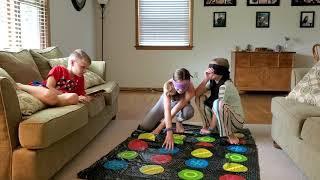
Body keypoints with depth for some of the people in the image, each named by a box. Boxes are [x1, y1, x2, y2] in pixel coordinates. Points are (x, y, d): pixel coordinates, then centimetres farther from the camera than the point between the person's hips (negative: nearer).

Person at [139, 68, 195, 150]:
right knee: (145, 126, -12)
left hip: (181, 104, 0)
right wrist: (169, 132, -58)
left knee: (189, 111, -38)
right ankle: (161, 118, 20)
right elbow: (167, 108, -47)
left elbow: (176, 109, -36)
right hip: (165, 101, 0)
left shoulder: (191, 90, -37)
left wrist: (160, 127, -35)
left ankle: (179, 121, -2)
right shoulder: (168, 85, -38)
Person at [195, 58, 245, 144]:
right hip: (220, 118, 7)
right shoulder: (213, 82, -2)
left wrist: (211, 129, -17)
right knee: (200, 98, -4)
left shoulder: (226, 86, -26)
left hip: (236, 120, -7)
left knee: (218, 103, -37)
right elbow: (197, 93, -11)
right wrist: (206, 79, -22)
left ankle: (230, 135, -19)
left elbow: (218, 107, -25)